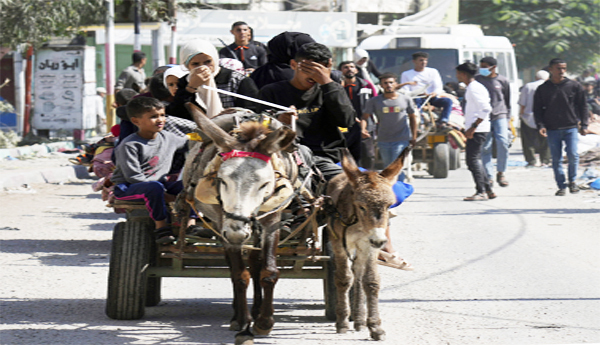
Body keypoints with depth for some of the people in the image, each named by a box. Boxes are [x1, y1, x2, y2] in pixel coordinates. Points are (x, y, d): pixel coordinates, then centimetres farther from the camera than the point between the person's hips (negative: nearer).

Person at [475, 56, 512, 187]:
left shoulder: (503, 81, 6)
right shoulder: (477, 80, 7)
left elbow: (507, 101, 14)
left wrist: (507, 118, 11)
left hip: (499, 115, -1)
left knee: (503, 142, -17)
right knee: (485, 147, -3)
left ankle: (501, 173, -3)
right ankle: (489, 176, 2)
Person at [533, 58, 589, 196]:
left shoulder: (574, 86, 5)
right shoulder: (543, 89, 5)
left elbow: (582, 107, 9)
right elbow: (537, 109, 8)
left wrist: (584, 125, 2)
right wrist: (540, 125, -6)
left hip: (571, 128, -1)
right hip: (552, 130, 1)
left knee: (573, 155, -11)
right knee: (556, 159, 1)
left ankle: (572, 181, 11)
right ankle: (561, 186, 10)